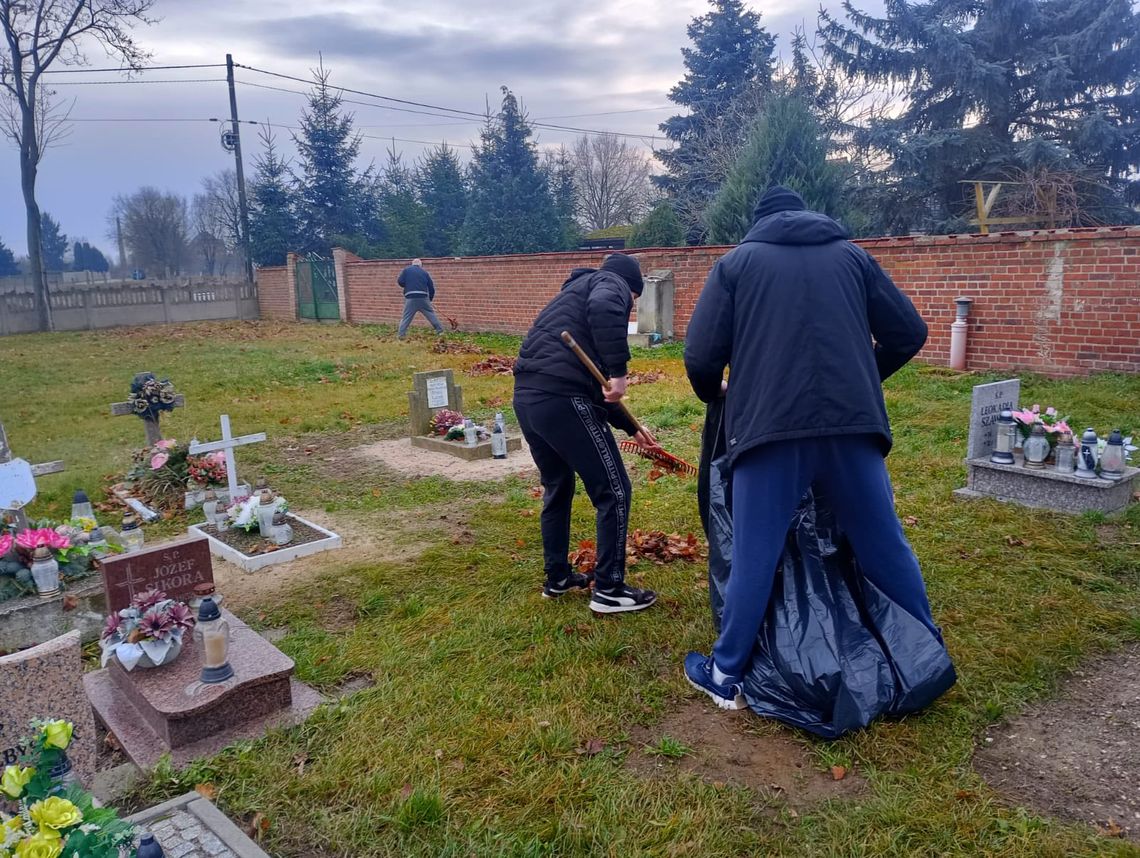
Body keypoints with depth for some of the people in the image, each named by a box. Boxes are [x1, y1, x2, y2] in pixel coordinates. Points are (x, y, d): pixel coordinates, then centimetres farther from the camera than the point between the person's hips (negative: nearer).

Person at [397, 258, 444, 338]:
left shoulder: (406, 270, 10)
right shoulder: (424, 273, 14)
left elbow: (400, 281, 1)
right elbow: (431, 287, 13)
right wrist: (430, 299, 25)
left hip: (410, 298, -1)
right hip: (423, 297, 1)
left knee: (406, 317, 5)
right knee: (431, 314, 11)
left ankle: (401, 334, -1)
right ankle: (440, 330, 11)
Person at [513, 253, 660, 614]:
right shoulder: (610, 284, 8)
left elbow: (592, 383, 35)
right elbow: (603, 309, -22)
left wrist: (631, 427, 38)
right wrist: (619, 371, -18)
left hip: (527, 397, 9)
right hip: (561, 399, -9)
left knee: (557, 488, 26)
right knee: (613, 491, 4)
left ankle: (557, 578, 37)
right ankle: (609, 590, 13)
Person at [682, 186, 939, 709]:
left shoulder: (737, 261, 11)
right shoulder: (852, 256, 17)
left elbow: (700, 355, 2)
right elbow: (909, 334, 14)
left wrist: (714, 394, 23)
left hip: (768, 428, -2)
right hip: (852, 425, 3)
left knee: (754, 557, 6)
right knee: (885, 546, 16)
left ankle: (726, 677, 17)